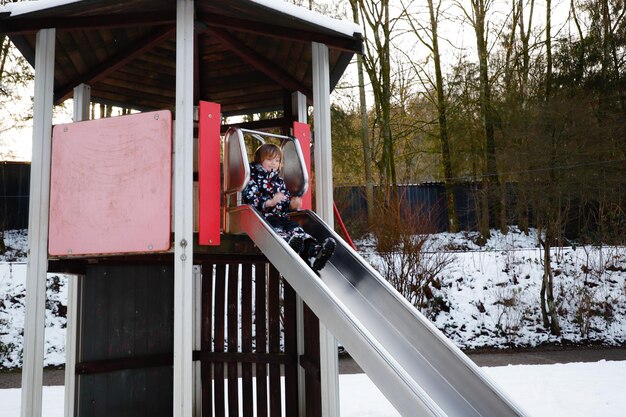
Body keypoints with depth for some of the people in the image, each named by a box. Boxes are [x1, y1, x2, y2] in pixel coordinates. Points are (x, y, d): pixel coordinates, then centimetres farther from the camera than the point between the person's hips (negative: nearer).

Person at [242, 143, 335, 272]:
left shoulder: (279, 180, 29)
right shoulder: (253, 178, 7)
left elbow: (287, 201, 26)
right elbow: (249, 199, -10)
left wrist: (292, 204, -1)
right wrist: (270, 202, -23)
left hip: (280, 216, 5)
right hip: (262, 216, -5)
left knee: (295, 227, -25)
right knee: (276, 228, -37)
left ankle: (313, 251, -55)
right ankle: (289, 245, -73)